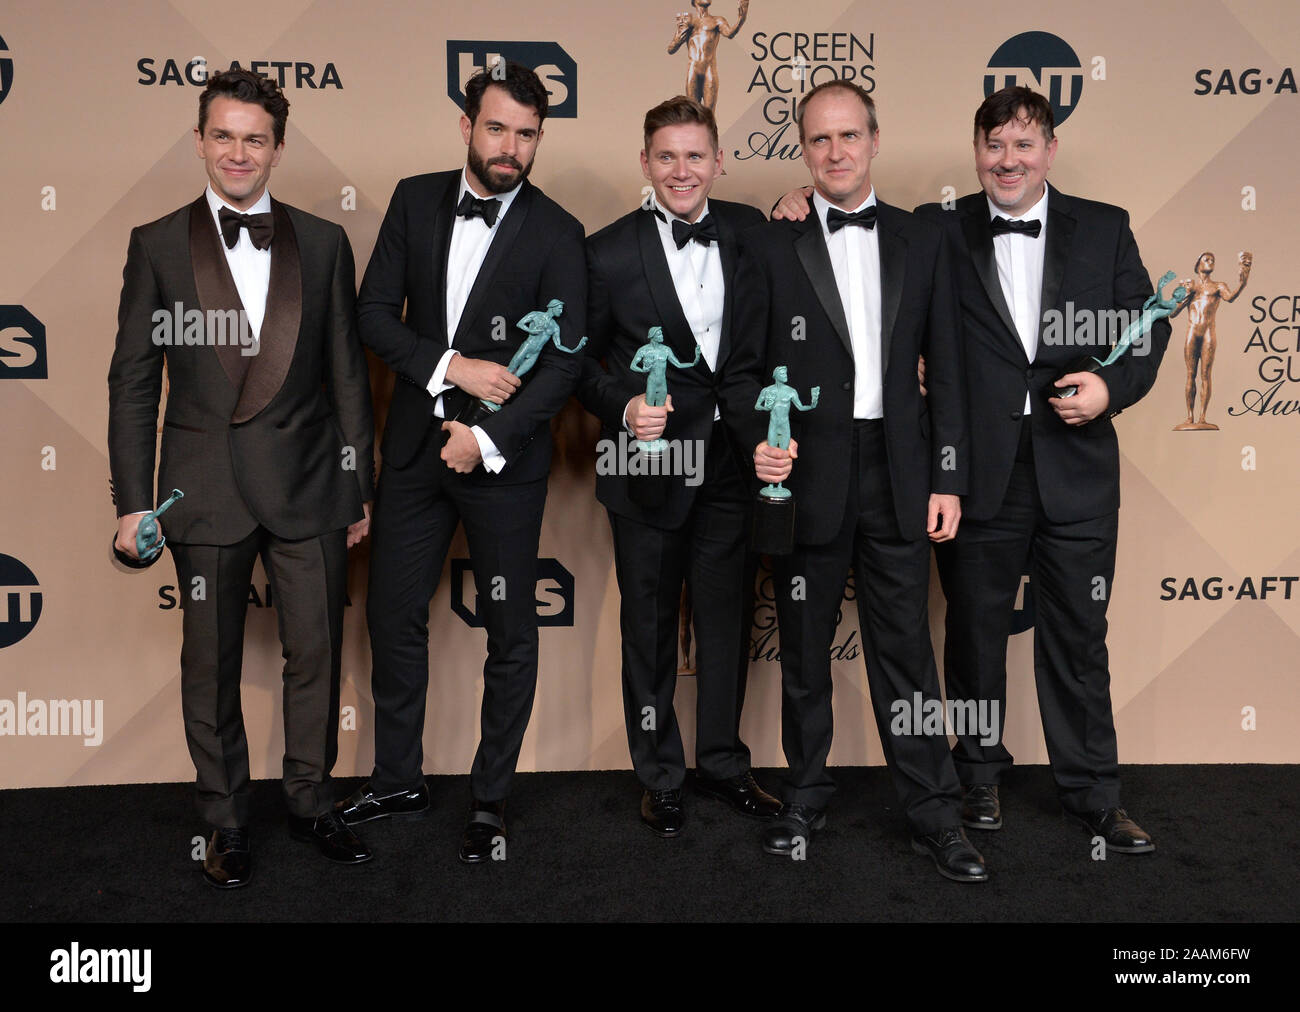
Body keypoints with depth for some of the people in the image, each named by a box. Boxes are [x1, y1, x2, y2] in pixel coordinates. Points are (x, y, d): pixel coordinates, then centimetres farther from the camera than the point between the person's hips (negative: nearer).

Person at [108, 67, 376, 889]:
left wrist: (360, 483, 6)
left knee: (318, 653, 8)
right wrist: (133, 501, -2)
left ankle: (312, 802, 29)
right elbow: (133, 382, 2)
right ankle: (227, 820, 28)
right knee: (211, 666, 10)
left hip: (307, 486, 1)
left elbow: (347, 370, 7)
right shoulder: (157, 245, 2)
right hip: (205, 489, -1)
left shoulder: (324, 243, 5)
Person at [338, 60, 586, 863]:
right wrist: (448, 366, -14)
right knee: (393, 615, 11)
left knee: (510, 630, 6)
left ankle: (491, 797, 24)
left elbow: (564, 361, -10)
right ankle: (399, 779, 31)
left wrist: (489, 438, -17)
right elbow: (375, 312, 1)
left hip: (505, 457, -3)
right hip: (416, 444, 4)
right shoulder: (416, 201, 4)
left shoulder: (557, 234, -6)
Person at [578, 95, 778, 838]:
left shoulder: (750, 231, 2)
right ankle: (660, 776, 28)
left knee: (729, 617, 14)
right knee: (650, 626, 10)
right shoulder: (609, 252, -6)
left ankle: (723, 761, 33)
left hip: (731, 462, 3)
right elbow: (581, 363, -2)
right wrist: (624, 408, -19)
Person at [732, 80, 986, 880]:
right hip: (807, 476, -1)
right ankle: (806, 797, 28)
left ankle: (935, 815, 16)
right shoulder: (771, 245, 4)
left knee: (906, 646, 4)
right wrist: (759, 440, -15)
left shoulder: (922, 243, 9)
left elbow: (945, 367, 7)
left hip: (898, 475, 1)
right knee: (805, 648, 11)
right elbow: (744, 364, 3)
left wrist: (948, 477, 2)